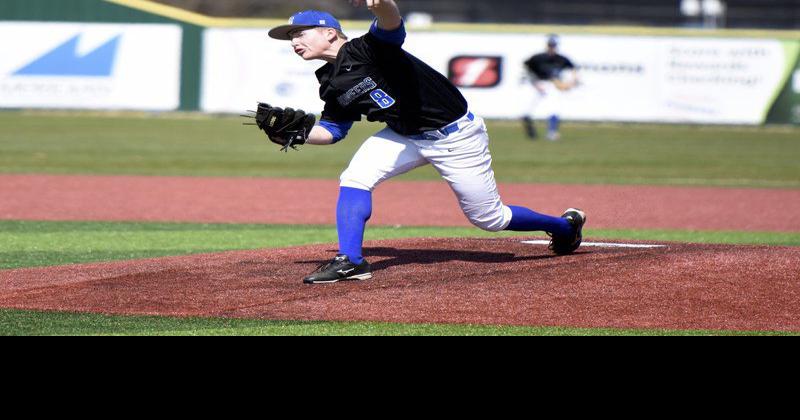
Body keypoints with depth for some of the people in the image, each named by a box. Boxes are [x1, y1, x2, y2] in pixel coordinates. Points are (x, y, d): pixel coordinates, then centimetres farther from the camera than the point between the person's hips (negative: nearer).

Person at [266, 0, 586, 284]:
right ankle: (350, 262, -10)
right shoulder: (332, 84, 1)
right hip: (405, 137, 7)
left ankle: (565, 225, 28)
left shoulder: (368, 48, -24)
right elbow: (332, 131, 9)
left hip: (456, 136, -7)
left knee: (490, 219, 4)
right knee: (355, 179, -15)